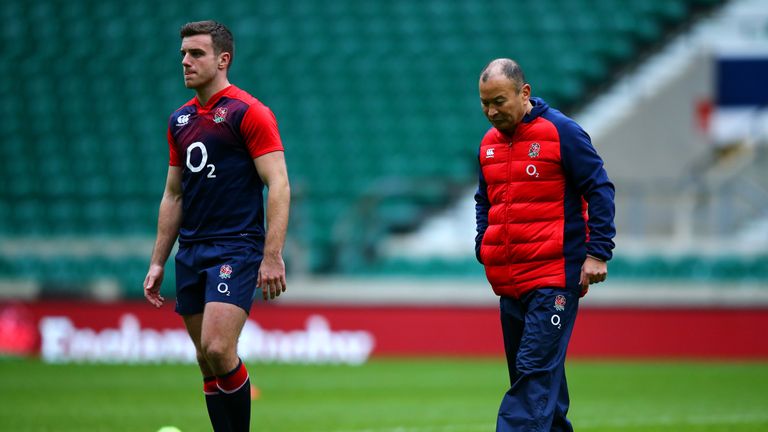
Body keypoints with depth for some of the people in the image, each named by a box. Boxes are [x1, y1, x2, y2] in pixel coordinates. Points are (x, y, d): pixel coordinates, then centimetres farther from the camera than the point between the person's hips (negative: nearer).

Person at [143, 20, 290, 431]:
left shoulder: (249, 112, -7)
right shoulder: (180, 120, 15)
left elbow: (278, 186, -12)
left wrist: (272, 257, -19)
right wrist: (157, 262, 16)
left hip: (237, 247, -7)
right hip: (191, 252, 7)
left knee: (217, 349, -20)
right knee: (206, 361, 6)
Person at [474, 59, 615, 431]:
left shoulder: (562, 132, -6)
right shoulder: (488, 144, 13)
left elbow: (599, 191, -6)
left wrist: (597, 253, -12)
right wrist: (484, 247, 11)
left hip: (554, 278, -7)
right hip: (508, 282, 7)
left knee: (536, 372, -14)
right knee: (534, 373, 11)